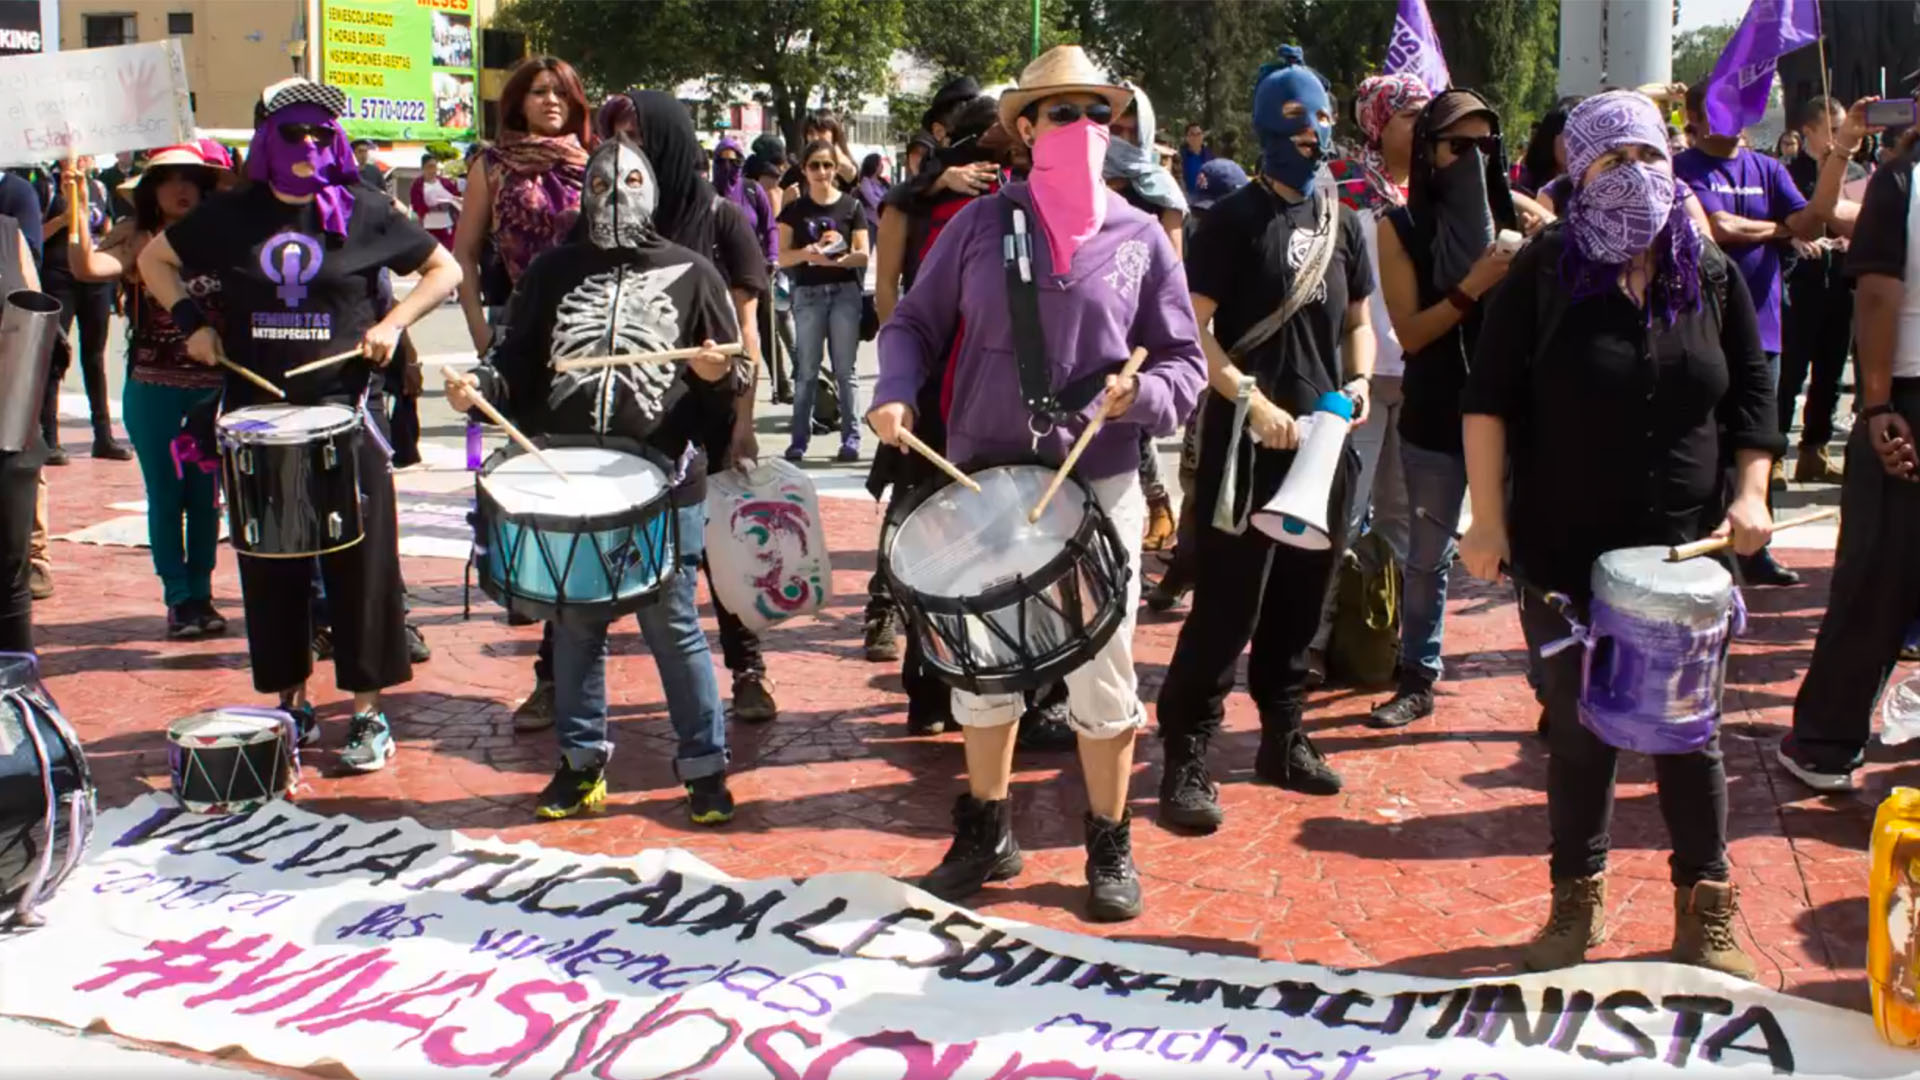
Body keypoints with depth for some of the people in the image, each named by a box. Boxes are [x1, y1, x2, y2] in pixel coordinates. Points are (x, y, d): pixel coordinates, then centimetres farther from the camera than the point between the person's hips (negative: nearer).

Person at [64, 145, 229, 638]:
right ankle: (178, 599, 15)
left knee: (205, 496, 9)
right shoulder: (137, 241, -3)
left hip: (213, 388, 2)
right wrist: (78, 213, -32)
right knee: (165, 497, 6)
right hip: (153, 389, -2)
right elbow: (86, 268, -21)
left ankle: (201, 595, 20)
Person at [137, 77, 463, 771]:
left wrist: (394, 323, -6)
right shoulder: (229, 216, 6)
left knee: (361, 563, -2)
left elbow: (444, 269, 8)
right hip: (257, 416, 2)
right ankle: (290, 706, 21)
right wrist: (189, 321, 4)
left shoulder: (363, 214, 1)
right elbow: (154, 259, 20)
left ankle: (368, 713, 7)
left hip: (347, 413, -2)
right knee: (271, 569, 8)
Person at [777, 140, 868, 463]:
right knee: (806, 371, 2)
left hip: (845, 292, -1)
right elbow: (783, 258, 2)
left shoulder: (851, 206, 5)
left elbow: (863, 255, 0)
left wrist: (839, 259, -19)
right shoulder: (794, 209, 7)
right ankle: (799, 439, 5)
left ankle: (851, 436, 6)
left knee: (844, 370, 3)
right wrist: (806, 253, -18)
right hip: (808, 294, 1)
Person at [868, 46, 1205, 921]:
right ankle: (986, 833, 30)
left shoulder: (1141, 238, 2)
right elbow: (915, 322, 8)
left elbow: (1185, 363, 3)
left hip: (1100, 485, -1)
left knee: (1101, 672, 5)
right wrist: (897, 391, -10)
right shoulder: (980, 223, 2)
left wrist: (1138, 395, -18)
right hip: (982, 479, 1)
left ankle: (1109, 848, 22)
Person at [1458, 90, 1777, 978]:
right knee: (1578, 733, 8)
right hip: (1565, 555, -2)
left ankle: (1706, 910, 23)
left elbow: (1753, 391, 12)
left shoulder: (1712, 275, 4)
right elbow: (1489, 398, -5)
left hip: (1684, 552, 2)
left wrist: (1750, 492, -1)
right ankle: (1576, 900, 25)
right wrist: (1488, 517, -10)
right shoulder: (1544, 273, -5)